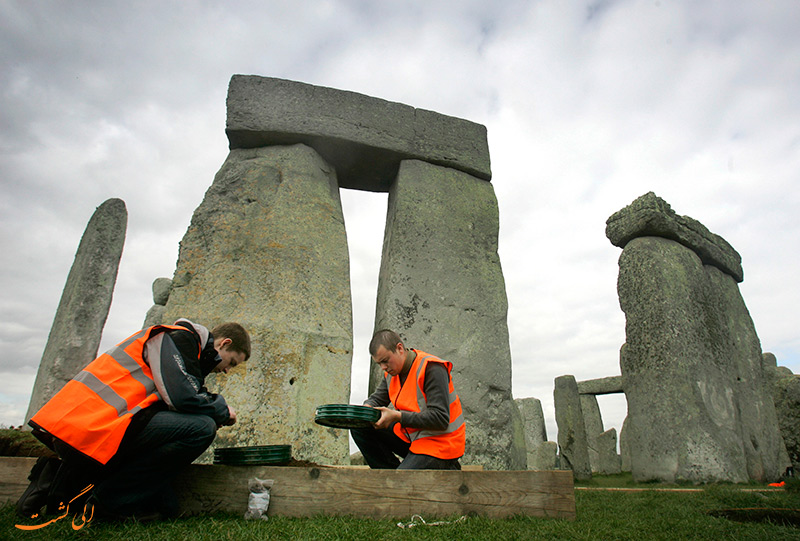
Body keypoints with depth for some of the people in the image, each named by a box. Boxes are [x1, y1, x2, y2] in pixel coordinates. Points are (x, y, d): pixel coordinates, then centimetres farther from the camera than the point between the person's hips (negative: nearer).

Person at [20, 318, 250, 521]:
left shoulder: (179, 340, 25)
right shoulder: (179, 337, -6)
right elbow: (182, 397, -19)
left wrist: (215, 413, 15)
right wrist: (222, 411, -1)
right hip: (92, 429, -10)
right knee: (201, 428, -22)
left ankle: (65, 480, 10)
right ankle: (109, 500, -12)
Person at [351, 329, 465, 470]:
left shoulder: (431, 369, -21)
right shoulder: (392, 370, 3)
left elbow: (441, 419, -26)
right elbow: (377, 398, 13)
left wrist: (397, 416, -30)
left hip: (439, 444, -7)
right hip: (411, 436, 8)